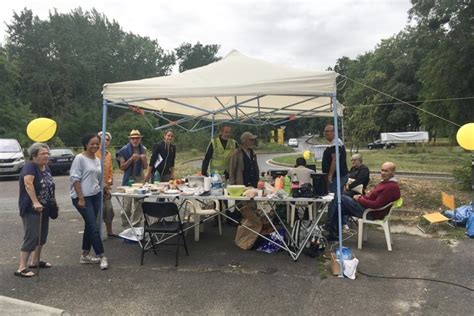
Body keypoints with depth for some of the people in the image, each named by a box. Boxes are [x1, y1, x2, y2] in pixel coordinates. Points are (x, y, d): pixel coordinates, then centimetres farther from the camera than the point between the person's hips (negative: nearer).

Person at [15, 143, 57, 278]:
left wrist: (53, 201, 20)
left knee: (42, 236, 15)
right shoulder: (30, 166, -17)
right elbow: (28, 184, -34)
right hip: (31, 209, -9)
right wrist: (35, 202, -41)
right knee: (32, 236, -10)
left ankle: (35, 261, 29)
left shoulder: (46, 167, 8)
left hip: (44, 208, 9)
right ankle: (21, 268, -3)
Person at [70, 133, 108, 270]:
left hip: (96, 196, 8)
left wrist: (102, 189, 16)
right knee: (94, 227, -7)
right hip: (82, 197, -7)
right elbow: (75, 179, -14)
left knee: (90, 225, 12)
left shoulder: (97, 160, 11)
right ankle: (101, 256, 1)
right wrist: (81, 198, -18)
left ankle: (85, 255, 23)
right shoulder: (79, 158, -10)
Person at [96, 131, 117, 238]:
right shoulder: (95, 153, -12)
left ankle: (109, 232, 25)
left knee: (109, 210, 12)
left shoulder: (109, 154, 12)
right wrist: (102, 184, -17)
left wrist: (110, 179, 1)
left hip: (106, 187, 7)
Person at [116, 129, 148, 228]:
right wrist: (132, 159, -18)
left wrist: (144, 159, -9)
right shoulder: (124, 150, -5)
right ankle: (126, 227, 11)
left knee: (139, 204, 4)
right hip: (128, 179, -3)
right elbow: (122, 167, -5)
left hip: (140, 179, 4)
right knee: (127, 206, -2)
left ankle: (136, 225, 16)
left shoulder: (143, 149, 7)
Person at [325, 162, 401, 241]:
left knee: (342, 198, -8)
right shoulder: (385, 182, 11)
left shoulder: (392, 187, -22)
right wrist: (361, 196, 3)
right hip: (367, 207, 10)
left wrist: (359, 199, -15)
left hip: (371, 213, -10)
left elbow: (376, 205, -26)